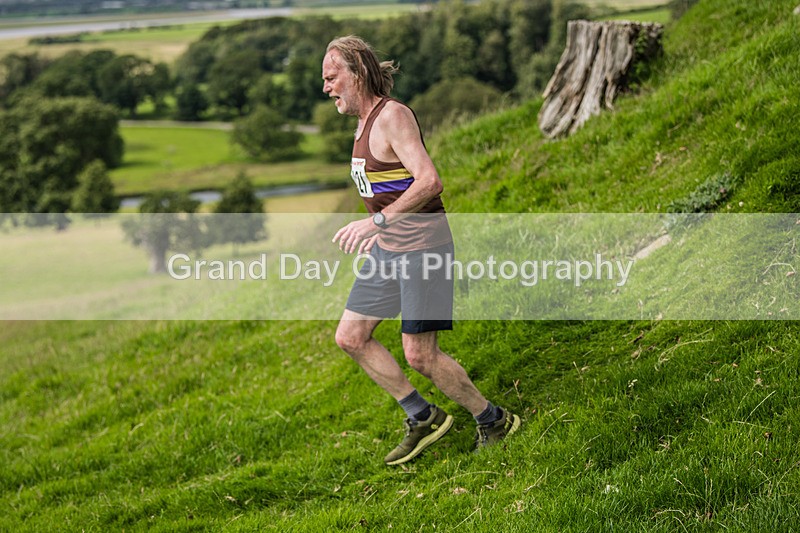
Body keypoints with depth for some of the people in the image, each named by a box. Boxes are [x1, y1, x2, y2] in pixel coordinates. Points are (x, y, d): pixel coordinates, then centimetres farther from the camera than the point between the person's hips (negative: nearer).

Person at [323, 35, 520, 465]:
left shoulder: (393, 115, -17)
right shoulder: (367, 120, 13)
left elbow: (429, 182, -28)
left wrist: (377, 221, -30)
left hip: (422, 245, -10)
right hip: (388, 248, 10)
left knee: (419, 355, -6)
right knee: (350, 337, 6)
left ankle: (493, 421, 13)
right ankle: (422, 418, 16)